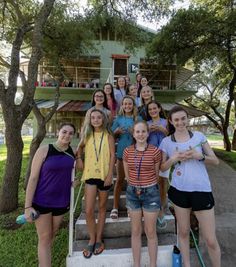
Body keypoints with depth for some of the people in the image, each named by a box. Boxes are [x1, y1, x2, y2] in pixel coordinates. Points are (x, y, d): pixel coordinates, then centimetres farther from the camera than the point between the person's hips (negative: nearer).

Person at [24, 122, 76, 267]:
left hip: (62, 201, 5)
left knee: (52, 234, 22)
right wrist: (28, 206, -14)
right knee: (44, 238, 8)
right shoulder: (44, 150, -16)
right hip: (41, 201, -4)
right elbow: (33, 178, -14)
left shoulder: (72, 152, -4)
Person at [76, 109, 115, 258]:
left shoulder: (108, 136, -1)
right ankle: (92, 240, 23)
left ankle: (98, 239, 31)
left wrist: (110, 174, -12)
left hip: (104, 175, -1)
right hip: (90, 175, 2)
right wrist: (79, 158, 4)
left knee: (102, 208, 13)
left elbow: (112, 155, -5)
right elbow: (80, 147, 23)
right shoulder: (87, 135, 6)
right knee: (89, 211, 0)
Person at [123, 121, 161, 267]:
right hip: (132, 192, 2)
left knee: (150, 232, 12)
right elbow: (127, 174, 8)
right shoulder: (127, 151, -2)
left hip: (151, 193, -2)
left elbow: (156, 174, 3)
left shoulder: (155, 151, -9)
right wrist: (136, 186, 12)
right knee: (135, 231, 16)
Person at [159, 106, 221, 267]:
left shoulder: (199, 136, 0)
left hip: (202, 190, 0)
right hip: (179, 191, 1)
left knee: (211, 240, 6)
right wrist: (174, 158, -15)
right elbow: (163, 168, 3)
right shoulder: (166, 142, -1)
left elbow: (216, 161, 2)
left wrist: (200, 156, -16)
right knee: (183, 232, 17)